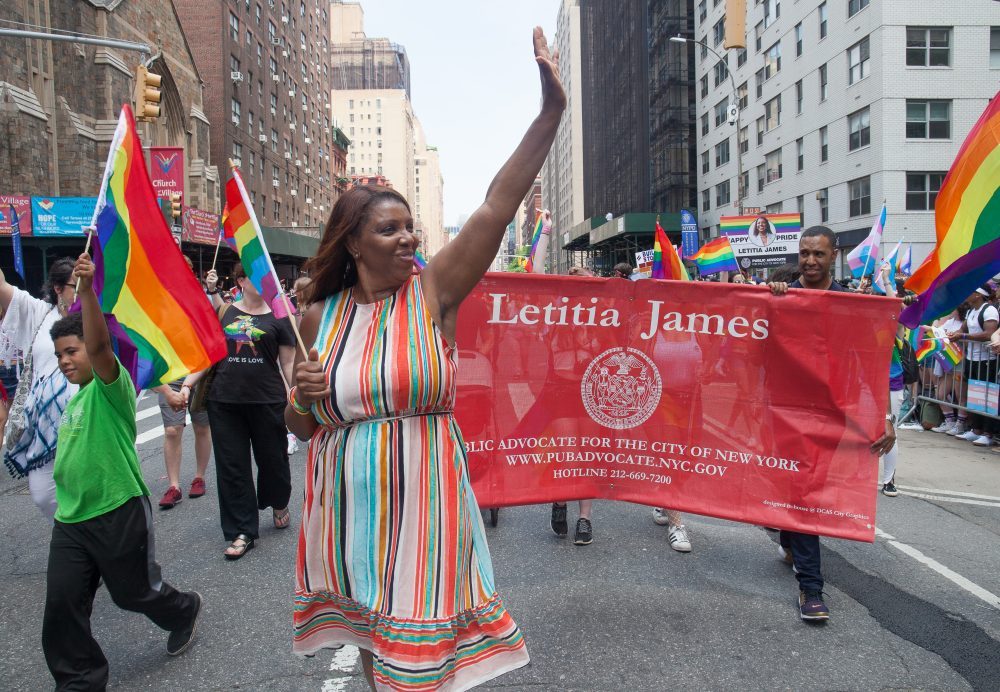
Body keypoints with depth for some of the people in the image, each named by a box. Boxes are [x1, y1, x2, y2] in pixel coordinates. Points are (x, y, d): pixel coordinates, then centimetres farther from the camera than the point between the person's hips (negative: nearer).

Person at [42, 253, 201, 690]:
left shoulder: (111, 386, -12)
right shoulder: (76, 398, 12)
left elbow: (99, 344, -33)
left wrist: (87, 288, -45)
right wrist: (67, 496, 20)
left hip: (118, 513, -7)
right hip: (70, 519, 8)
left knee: (136, 593, 11)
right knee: (62, 605, 5)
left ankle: (184, 611, 41)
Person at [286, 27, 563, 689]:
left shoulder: (432, 290, -6)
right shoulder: (319, 317, 1)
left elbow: (497, 208, -16)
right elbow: (301, 427, 12)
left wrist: (552, 111, -22)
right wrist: (303, 394, -12)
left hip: (423, 506, -3)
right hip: (348, 510, 3)